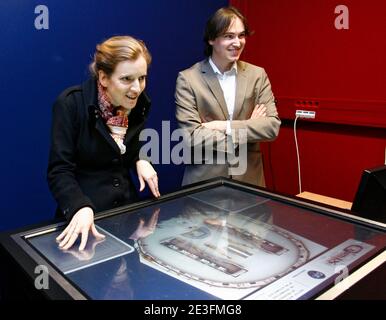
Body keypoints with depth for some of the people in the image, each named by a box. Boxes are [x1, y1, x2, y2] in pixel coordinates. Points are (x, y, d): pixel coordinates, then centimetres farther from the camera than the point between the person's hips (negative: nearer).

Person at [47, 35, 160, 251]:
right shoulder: (71, 104, -17)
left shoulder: (139, 103, -2)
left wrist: (141, 161, -8)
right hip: (87, 214, -4)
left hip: (127, 207, 5)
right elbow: (59, 171, -18)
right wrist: (80, 208, -35)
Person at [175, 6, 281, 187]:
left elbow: (272, 126, -6)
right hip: (203, 179, -2)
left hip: (249, 178, 3)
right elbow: (191, 136, -15)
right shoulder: (188, 79, -7)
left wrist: (226, 126, -17)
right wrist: (248, 127, -12)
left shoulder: (257, 75, 2)